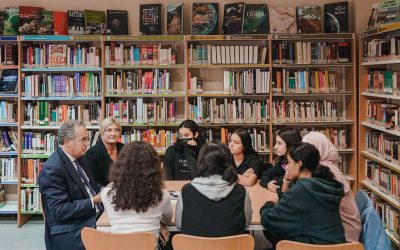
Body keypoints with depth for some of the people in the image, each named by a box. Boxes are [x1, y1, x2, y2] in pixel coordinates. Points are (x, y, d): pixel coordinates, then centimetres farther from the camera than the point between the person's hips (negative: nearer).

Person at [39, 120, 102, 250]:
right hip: (71, 233, -9)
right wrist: (93, 201, -18)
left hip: (94, 217, 9)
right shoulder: (52, 169, -16)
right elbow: (59, 211, -19)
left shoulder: (77, 158, 10)